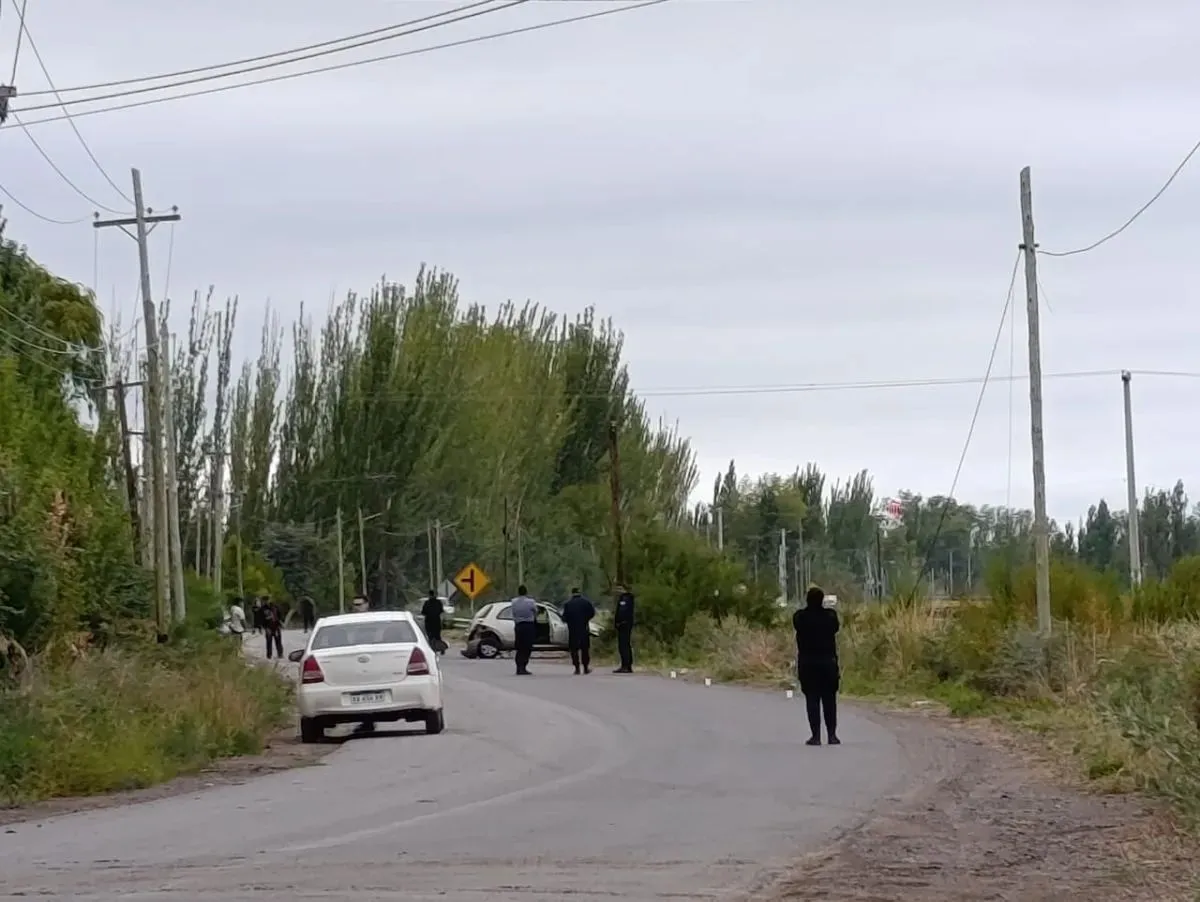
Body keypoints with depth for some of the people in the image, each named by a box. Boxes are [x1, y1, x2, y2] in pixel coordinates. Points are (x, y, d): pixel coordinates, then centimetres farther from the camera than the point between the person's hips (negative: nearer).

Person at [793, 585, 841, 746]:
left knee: (812, 700, 2)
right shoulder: (830, 615, -7)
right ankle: (832, 734, 6)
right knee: (829, 700, 8)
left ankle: (816, 735, -2)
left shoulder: (800, 617, -9)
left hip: (807, 662, -1)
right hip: (828, 662, 1)